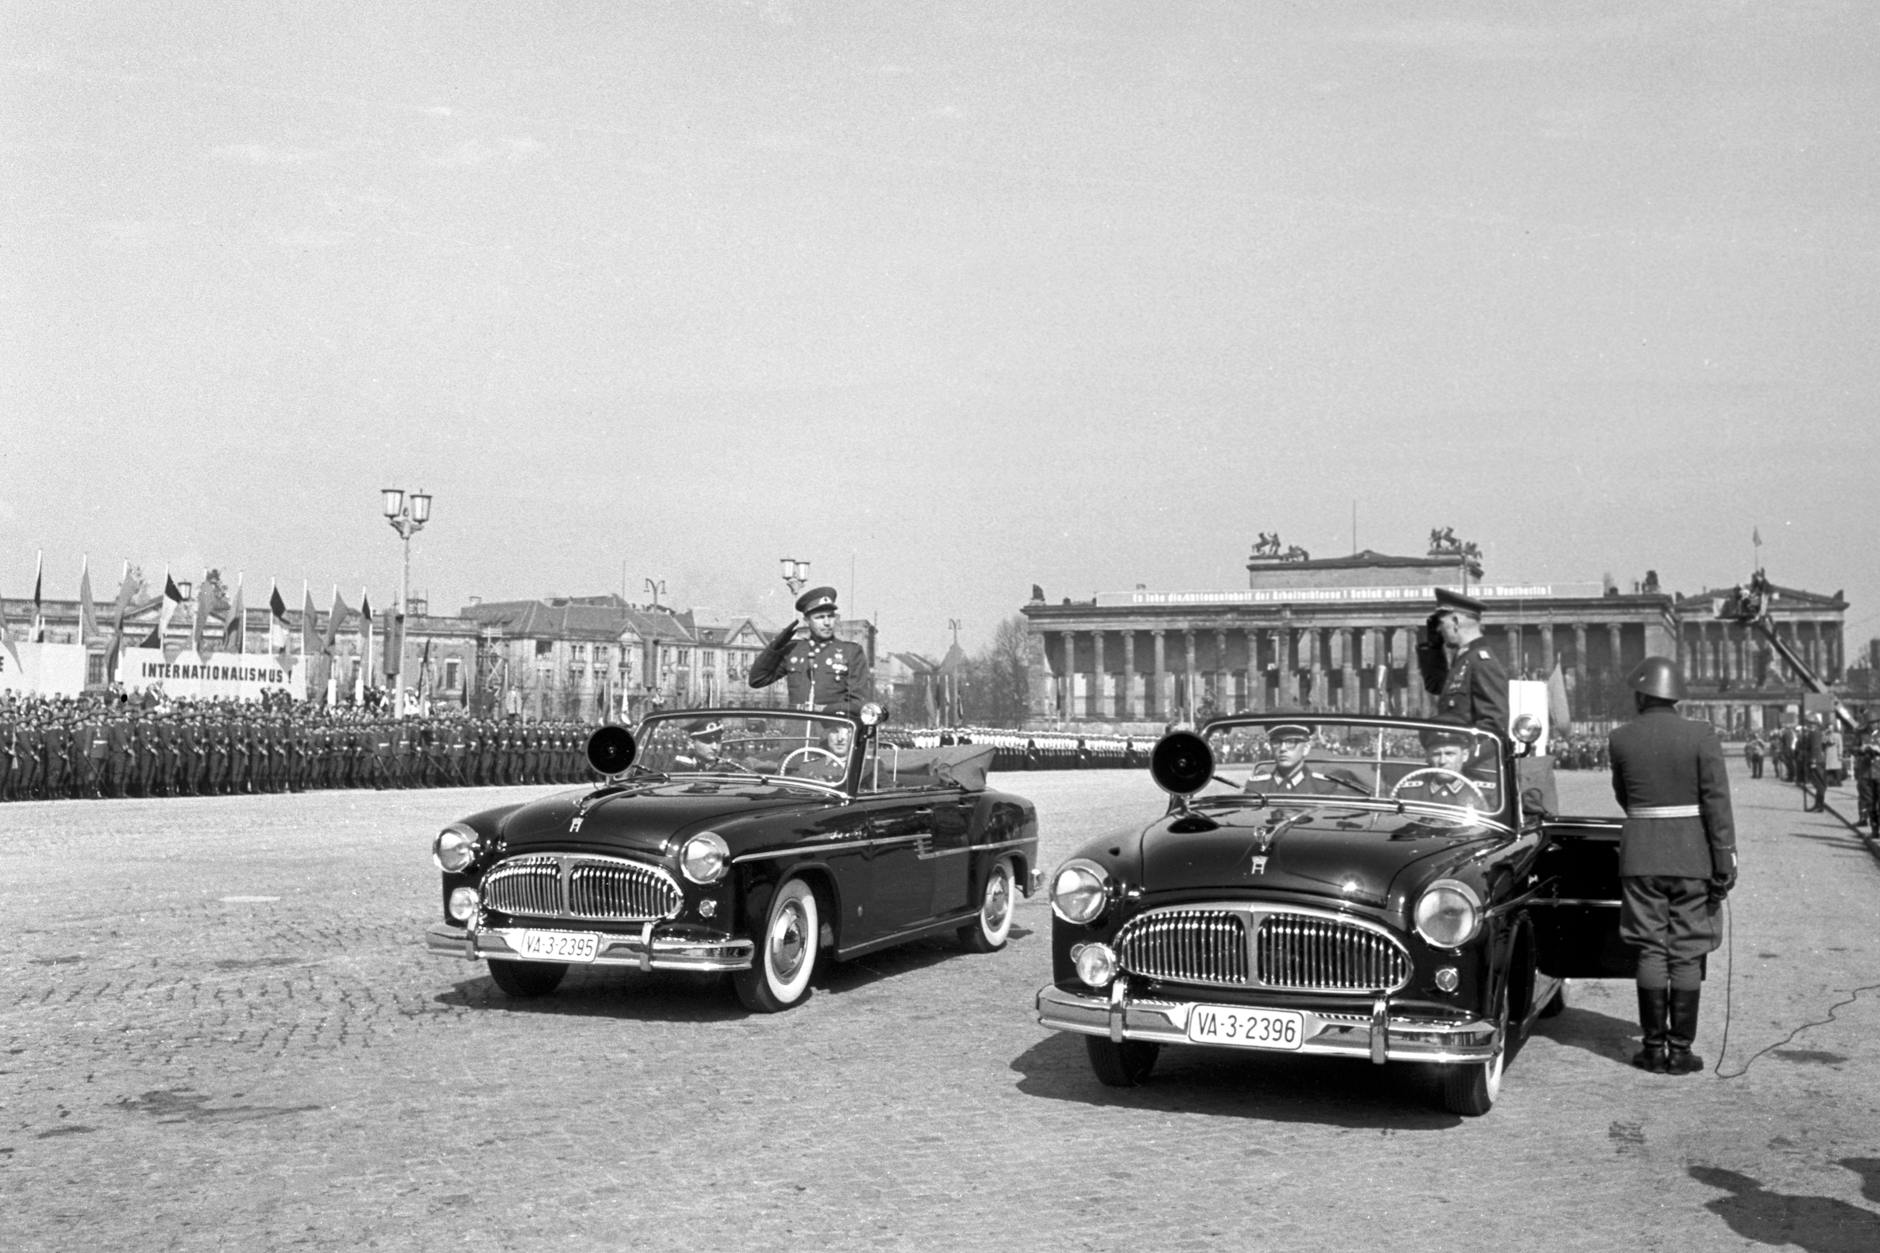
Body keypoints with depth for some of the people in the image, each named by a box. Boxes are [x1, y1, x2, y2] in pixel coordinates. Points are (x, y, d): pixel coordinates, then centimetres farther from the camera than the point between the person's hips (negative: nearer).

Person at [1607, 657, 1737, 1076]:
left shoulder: (1620, 739, -1)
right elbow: (1717, 803, -9)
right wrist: (1726, 862, -6)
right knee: (1687, 954, 5)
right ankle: (1681, 1050, 8)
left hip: (1640, 854, 1)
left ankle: (1654, 1049, 8)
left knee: (1651, 951, 7)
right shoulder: (1701, 736, -6)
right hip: (1692, 854, -1)